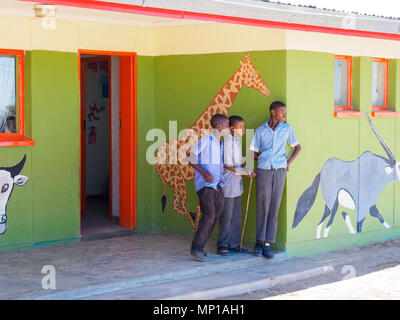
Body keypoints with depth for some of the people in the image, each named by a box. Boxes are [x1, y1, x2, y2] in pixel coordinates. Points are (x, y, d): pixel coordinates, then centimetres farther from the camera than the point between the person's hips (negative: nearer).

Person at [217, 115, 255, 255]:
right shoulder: (228, 142, -16)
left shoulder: (236, 141, 12)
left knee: (236, 216, 11)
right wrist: (246, 173, -11)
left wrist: (247, 170, 3)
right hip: (228, 184, -9)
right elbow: (228, 165, -17)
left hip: (236, 184, 9)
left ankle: (234, 245, 18)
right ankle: (222, 246, 7)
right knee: (227, 216, -2)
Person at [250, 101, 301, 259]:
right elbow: (254, 153, 8)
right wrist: (266, 159, 0)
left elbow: (297, 147, 15)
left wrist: (287, 163, 6)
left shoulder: (286, 128, 6)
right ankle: (259, 242, 7)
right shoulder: (260, 130, 3)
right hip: (263, 171, -1)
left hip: (279, 172, 1)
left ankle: (267, 244, 3)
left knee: (274, 207, -1)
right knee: (262, 207, -2)